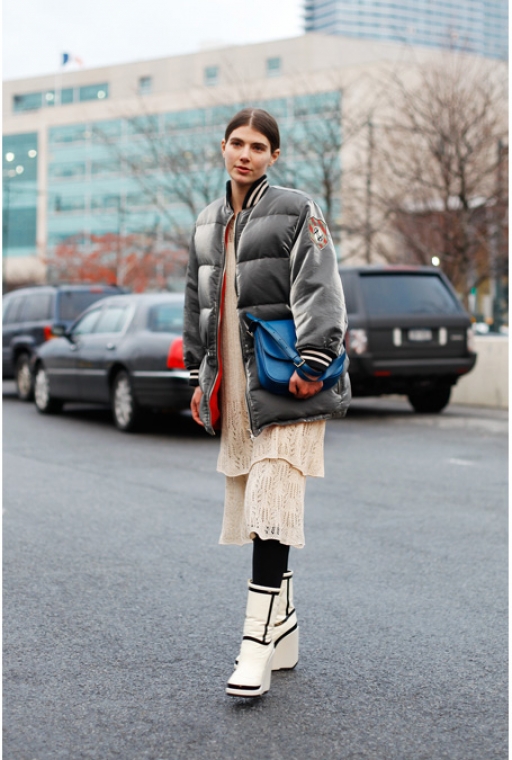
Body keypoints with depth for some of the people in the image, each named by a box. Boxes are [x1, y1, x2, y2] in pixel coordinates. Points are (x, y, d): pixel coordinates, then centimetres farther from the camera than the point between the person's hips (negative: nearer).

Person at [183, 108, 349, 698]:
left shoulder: (296, 211, -2)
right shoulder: (207, 224, 18)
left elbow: (320, 290, -11)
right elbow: (197, 303, 24)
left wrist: (313, 363, -20)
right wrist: (200, 376, 20)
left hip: (283, 385, -6)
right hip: (233, 390, 7)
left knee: (272, 509, -12)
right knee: (253, 510, 8)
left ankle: (257, 644, -9)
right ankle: (283, 633, 19)